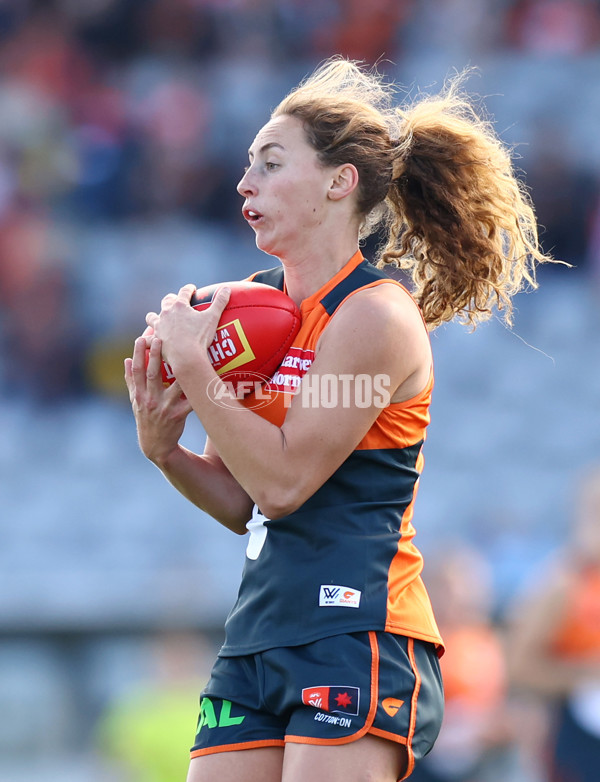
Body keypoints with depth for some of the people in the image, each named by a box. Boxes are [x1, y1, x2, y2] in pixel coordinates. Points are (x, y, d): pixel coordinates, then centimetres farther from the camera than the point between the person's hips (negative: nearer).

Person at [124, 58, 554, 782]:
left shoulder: (376, 316, -9)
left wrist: (193, 368, -13)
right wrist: (166, 450, -1)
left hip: (357, 634, -7)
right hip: (260, 634, 7)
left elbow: (283, 483, -15)